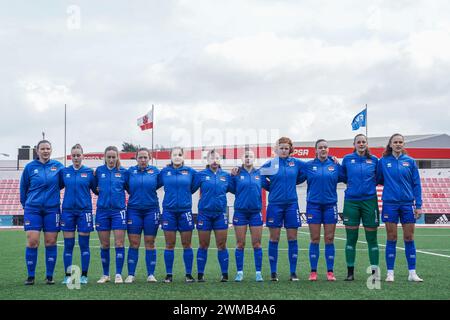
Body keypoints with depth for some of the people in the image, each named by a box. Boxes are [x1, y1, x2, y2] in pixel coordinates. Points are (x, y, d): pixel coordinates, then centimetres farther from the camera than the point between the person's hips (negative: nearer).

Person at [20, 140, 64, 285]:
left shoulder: (58, 166, 4)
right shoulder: (30, 167, 2)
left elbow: (62, 183, 17)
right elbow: (23, 188, 10)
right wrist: (25, 204, 12)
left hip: (52, 209, 1)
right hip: (32, 209, -1)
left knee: (51, 242, 2)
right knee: (32, 241, -7)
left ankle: (49, 276, 11)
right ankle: (30, 276, 4)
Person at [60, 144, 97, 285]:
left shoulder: (90, 172, 3)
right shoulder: (64, 171, 7)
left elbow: (96, 190, 8)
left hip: (84, 210, -1)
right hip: (68, 210, 1)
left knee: (84, 244, 1)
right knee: (68, 244, 3)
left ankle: (84, 276, 8)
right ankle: (68, 276, 9)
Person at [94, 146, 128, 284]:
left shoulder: (123, 172, 2)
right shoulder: (99, 171, 5)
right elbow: (95, 187, 15)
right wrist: (103, 193, 1)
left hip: (118, 210, -1)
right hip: (102, 210, 1)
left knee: (119, 243, -5)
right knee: (104, 245, 5)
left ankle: (118, 274, 2)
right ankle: (105, 275, 16)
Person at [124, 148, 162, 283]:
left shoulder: (155, 171, 3)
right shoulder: (130, 171, 3)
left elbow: (159, 184, 10)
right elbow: (127, 187, 9)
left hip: (151, 210, 0)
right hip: (134, 210, 0)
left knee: (150, 243, 3)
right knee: (134, 243, 0)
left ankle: (151, 274, 10)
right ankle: (131, 275, 6)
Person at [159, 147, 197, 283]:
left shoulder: (190, 172, 3)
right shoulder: (164, 172, 3)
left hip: (185, 211, 0)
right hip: (169, 211, 0)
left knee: (187, 244, 4)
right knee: (169, 245, 4)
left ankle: (188, 274, 12)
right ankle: (169, 274, 11)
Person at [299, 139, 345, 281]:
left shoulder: (335, 165, 4)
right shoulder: (308, 166, 2)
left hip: (330, 205, 1)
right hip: (313, 205, -1)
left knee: (329, 239, 3)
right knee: (315, 239, 2)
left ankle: (330, 271, 9)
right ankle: (313, 271, 8)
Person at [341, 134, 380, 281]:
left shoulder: (374, 160, 5)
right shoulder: (347, 159, 4)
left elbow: (378, 178, 15)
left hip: (369, 201, 0)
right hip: (351, 201, 0)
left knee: (372, 237, 2)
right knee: (351, 238, 2)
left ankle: (375, 271, 9)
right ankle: (350, 272, 10)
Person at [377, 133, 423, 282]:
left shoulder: (410, 161, 4)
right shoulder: (383, 161, 3)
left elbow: (416, 184, 3)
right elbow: (378, 180, 13)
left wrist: (418, 205, -1)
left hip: (407, 203, 1)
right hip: (390, 204, -1)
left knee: (409, 238, 3)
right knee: (391, 239, 2)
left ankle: (412, 273, 10)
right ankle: (390, 273, 8)